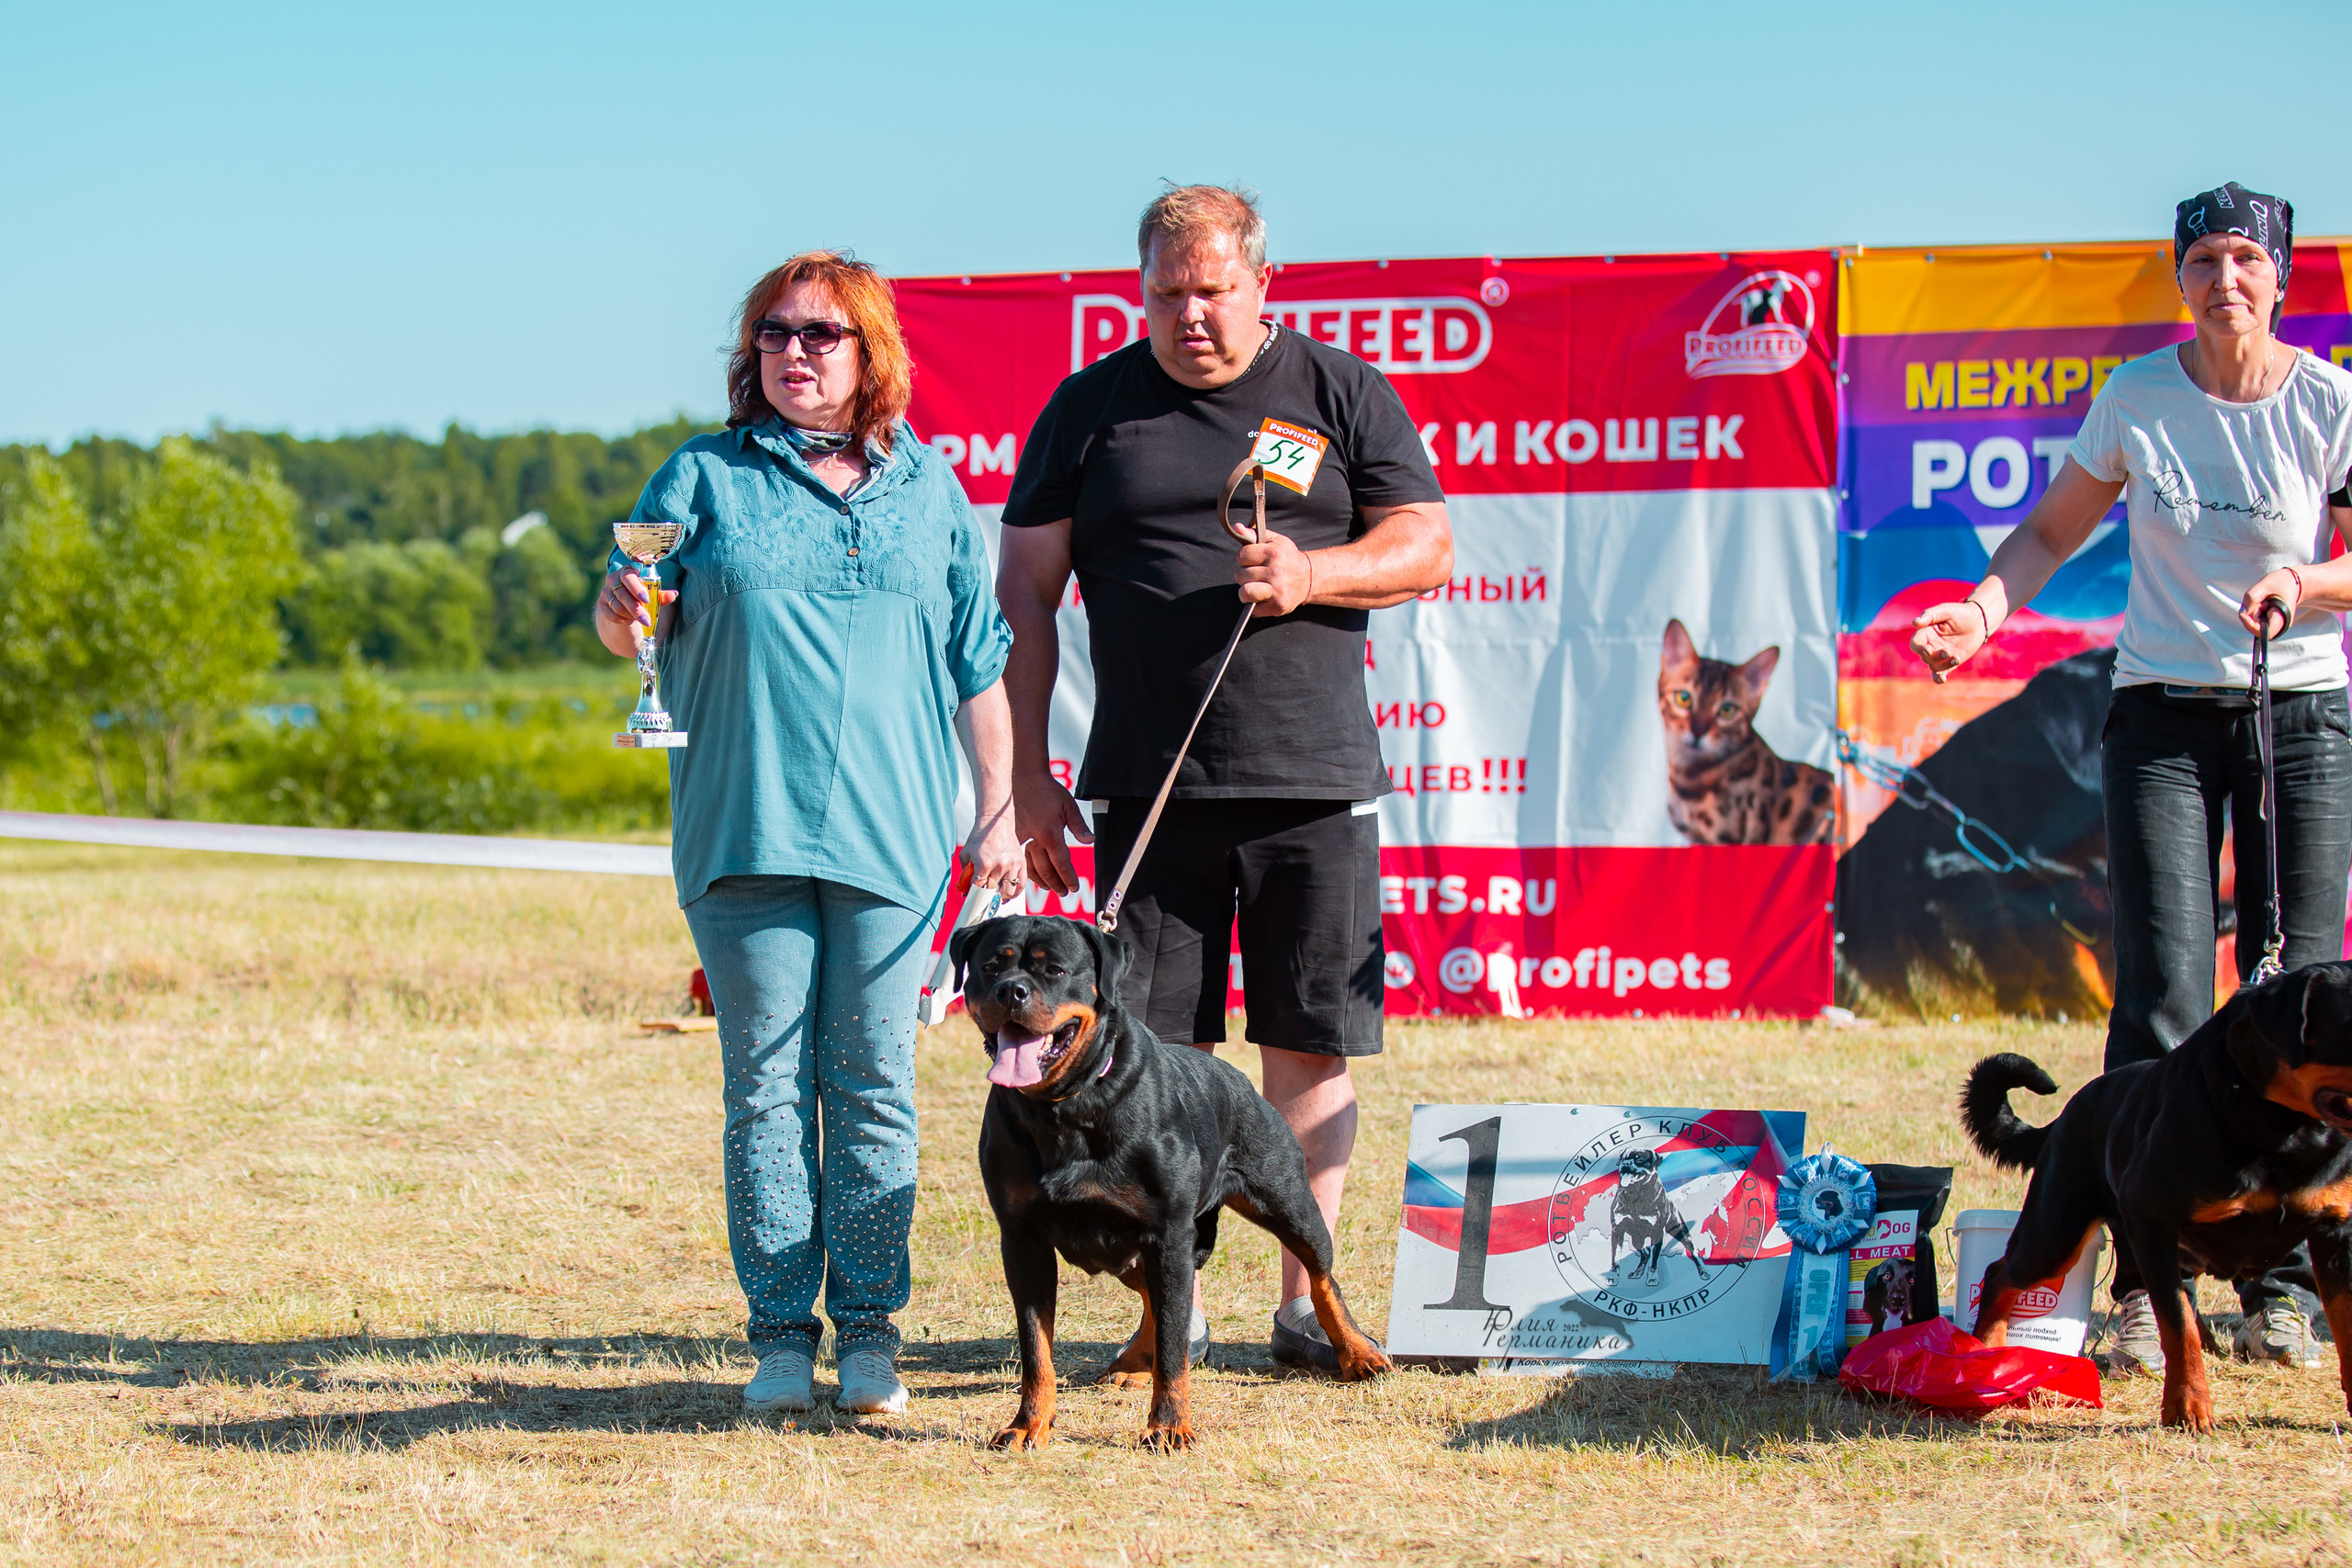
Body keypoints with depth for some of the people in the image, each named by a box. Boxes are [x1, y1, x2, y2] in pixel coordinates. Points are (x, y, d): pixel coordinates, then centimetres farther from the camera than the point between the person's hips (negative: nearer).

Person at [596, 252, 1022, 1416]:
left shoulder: (929, 491, 13)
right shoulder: (705, 479, 10)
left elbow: (978, 664, 16)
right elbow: (623, 622, 4)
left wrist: (1000, 805, 11)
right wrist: (622, 609, -20)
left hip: (889, 836, 1)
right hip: (746, 830, -1)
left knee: (874, 1085, 0)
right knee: (766, 1083, -1)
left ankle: (868, 1330, 6)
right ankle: (781, 1333, 4)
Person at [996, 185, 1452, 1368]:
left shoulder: (1342, 393, 8)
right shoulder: (1091, 407, 8)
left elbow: (1427, 547, 5)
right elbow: (1023, 595, 7)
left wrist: (1311, 574, -15)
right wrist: (1030, 777, 0)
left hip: (1313, 783, 0)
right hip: (1147, 787, 0)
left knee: (1311, 1047, 2)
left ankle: (1306, 1305, 10)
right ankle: (1173, 1307, 8)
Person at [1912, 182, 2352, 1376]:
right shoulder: (2138, 396, 0)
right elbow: (2055, 528, 11)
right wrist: (1984, 608, -6)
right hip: (2163, 716, 0)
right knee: (2163, 1000, -9)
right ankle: (2145, 1286, -7)